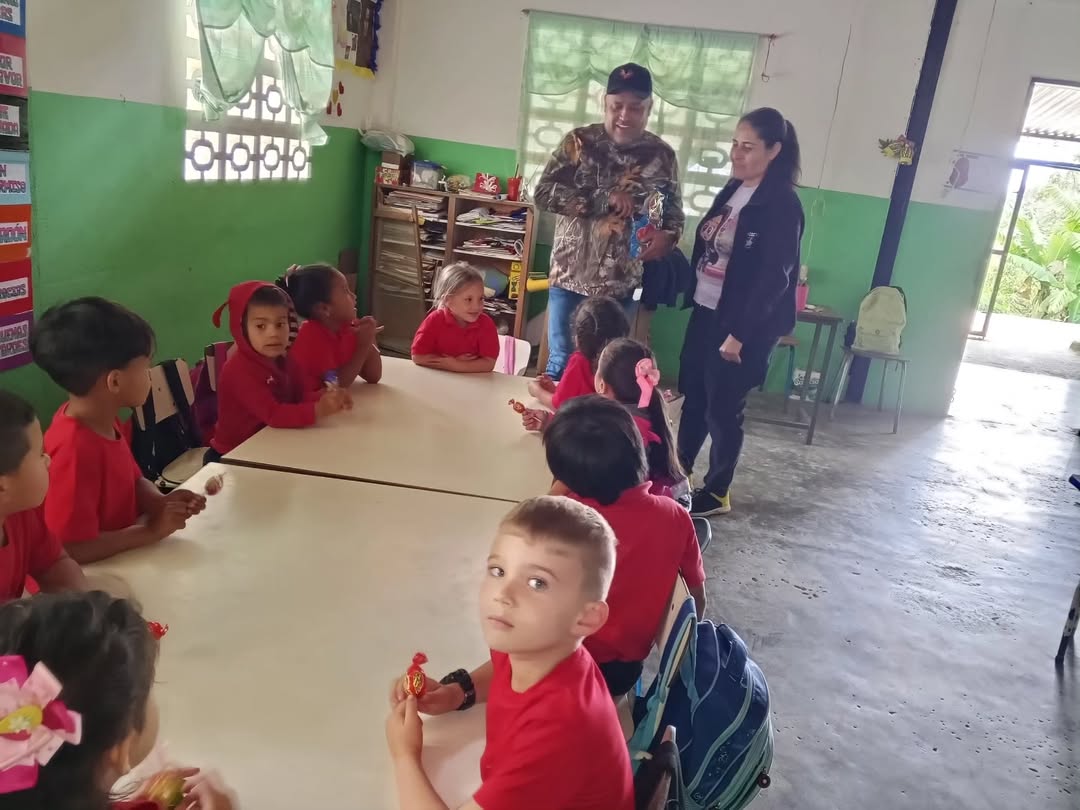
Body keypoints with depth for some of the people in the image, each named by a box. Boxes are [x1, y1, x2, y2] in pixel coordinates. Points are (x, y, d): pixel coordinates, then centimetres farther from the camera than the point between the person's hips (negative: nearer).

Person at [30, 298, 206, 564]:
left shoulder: (104, 419, 0)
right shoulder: (75, 449, -26)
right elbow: (72, 551, -26)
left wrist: (161, 502, -5)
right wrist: (151, 531, -20)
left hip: (126, 557, 8)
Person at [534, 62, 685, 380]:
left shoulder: (661, 155, 1)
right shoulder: (579, 141, -4)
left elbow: (674, 212, 9)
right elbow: (544, 193, -12)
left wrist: (667, 235, -15)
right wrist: (604, 198, -21)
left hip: (620, 284, 1)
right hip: (570, 278, -1)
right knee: (560, 363, 8)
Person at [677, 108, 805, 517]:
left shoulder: (782, 205, -14)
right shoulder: (732, 189, 10)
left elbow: (774, 278, -18)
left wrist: (740, 333, -19)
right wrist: (691, 296, 10)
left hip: (742, 325, -7)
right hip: (705, 312, 7)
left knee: (722, 409, 3)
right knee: (693, 395, 15)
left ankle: (716, 493, 19)